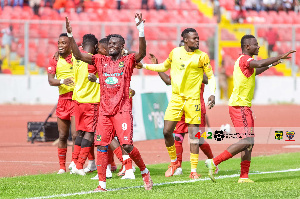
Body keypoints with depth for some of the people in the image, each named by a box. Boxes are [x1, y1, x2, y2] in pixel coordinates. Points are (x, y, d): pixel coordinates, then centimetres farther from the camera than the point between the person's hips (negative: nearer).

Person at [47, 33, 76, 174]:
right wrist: (62, 81, -24)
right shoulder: (55, 60, 7)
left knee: (76, 135, -10)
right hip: (62, 100, 4)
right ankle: (62, 167, 16)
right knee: (62, 136, 7)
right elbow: (50, 80, -4)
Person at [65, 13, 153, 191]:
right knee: (101, 145, -2)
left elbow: (142, 53, -18)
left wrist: (141, 30, -30)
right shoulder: (101, 60, 12)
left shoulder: (128, 61, 1)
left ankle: (145, 172, 10)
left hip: (123, 110, -4)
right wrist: (70, 35, -6)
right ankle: (102, 184, 2)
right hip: (104, 110, 4)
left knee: (127, 145, -13)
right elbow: (78, 55, 6)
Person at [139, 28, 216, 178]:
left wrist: (212, 94, -10)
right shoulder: (175, 52, 6)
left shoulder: (202, 56, -2)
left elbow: (211, 76, 4)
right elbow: (164, 67, 22)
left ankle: (194, 169, 1)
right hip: (176, 97, 2)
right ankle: (174, 162, 19)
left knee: (194, 134, -5)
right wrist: (144, 66, 16)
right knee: (167, 131, -4)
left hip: (193, 98, -2)